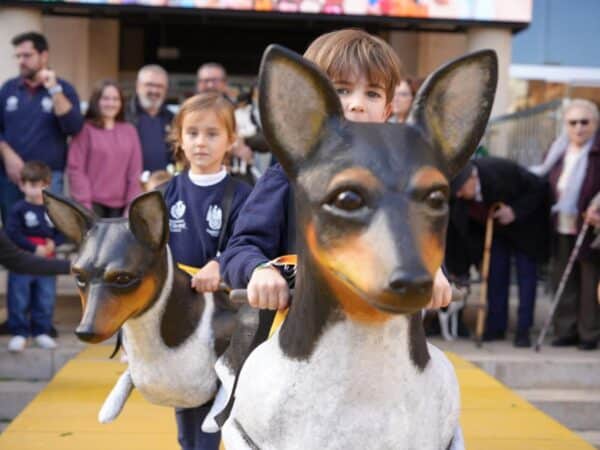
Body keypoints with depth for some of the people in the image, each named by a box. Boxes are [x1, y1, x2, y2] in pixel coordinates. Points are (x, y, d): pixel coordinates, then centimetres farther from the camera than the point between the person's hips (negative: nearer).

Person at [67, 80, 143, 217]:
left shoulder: (129, 131, 11)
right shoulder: (85, 129, 0)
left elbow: (135, 171, 9)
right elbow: (75, 169, -4)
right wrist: (84, 204, -11)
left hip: (120, 205, 3)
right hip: (93, 203, -3)